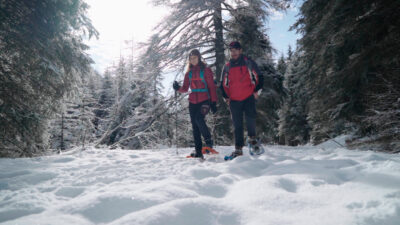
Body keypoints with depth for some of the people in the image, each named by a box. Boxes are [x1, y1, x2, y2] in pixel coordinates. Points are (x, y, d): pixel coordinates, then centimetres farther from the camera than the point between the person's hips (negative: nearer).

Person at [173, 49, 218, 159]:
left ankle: (209, 142, -12)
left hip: (205, 100, -5)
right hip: (193, 101, 5)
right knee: (195, 126, 3)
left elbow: (212, 87, -1)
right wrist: (178, 88, -10)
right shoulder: (189, 73, 15)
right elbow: (185, 88, 13)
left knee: (199, 118, -28)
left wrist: (213, 102, -8)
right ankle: (198, 151, 8)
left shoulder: (206, 70, 1)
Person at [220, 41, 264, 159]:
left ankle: (252, 138, 13)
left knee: (250, 117, -16)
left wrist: (257, 91, -1)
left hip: (249, 97, -2)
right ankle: (238, 149, 10)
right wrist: (226, 97, 10)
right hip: (234, 100, 3)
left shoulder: (248, 63, 4)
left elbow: (259, 77, 6)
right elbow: (223, 84, 18)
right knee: (237, 125, 3)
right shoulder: (227, 67, 11)